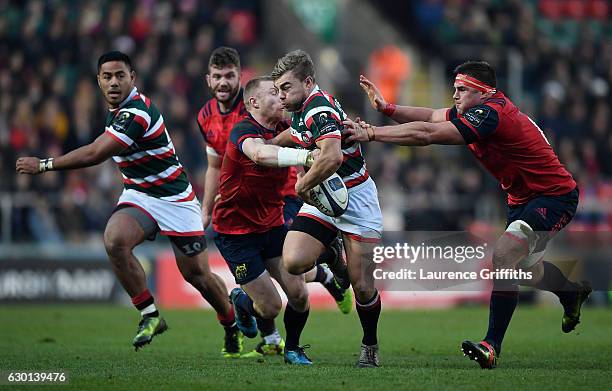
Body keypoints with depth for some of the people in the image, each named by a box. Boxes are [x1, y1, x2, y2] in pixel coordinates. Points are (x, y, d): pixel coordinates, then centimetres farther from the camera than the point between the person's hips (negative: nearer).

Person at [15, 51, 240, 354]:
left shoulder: (137, 113, -27)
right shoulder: (116, 109, 2)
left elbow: (96, 154, -30)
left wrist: (43, 165, -25)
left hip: (174, 198, -7)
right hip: (137, 195, 7)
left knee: (197, 273, 1)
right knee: (114, 240, -25)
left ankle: (231, 325, 30)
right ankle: (150, 315, -11)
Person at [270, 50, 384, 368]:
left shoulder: (320, 109, -23)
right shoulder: (302, 110, 5)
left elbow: (332, 157, -41)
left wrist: (303, 185, -26)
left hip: (355, 198, -7)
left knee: (362, 287, -4)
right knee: (293, 261, -17)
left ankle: (370, 345, 19)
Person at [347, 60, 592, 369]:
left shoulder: (490, 113, -28)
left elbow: (426, 134, -33)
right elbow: (430, 117, 7)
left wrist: (371, 134, -31)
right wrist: (386, 108, -8)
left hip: (554, 196, -11)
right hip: (522, 198, 11)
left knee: (505, 255, -27)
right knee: (525, 268, 25)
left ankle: (492, 346, -26)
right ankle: (573, 293, 56)